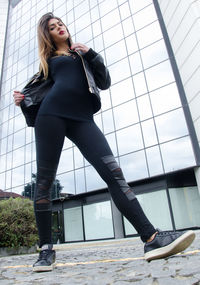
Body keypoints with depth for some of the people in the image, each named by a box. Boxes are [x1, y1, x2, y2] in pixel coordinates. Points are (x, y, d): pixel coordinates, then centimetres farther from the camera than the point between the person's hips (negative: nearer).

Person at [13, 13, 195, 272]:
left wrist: (90, 54, 4)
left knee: (113, 173, -16)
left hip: (82, 118, 0)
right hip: (51, 115, 1)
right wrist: (23, 99, 6)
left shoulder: (82, 53, 28)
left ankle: (152, 239, -20)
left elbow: (105, 83, 15)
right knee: (44, 181, -6)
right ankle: (46, 250, 5)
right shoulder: (48, 60, 25)